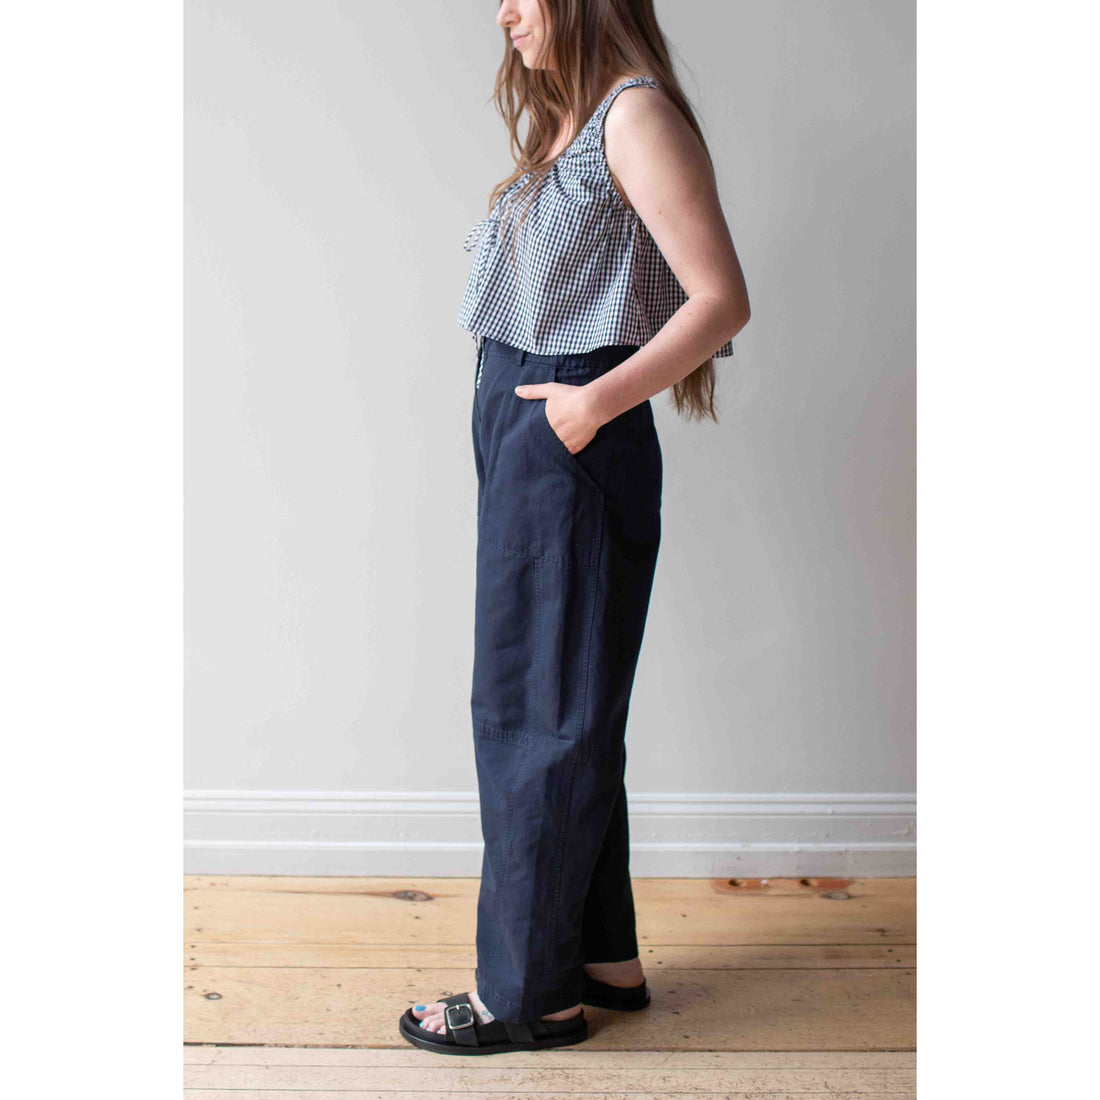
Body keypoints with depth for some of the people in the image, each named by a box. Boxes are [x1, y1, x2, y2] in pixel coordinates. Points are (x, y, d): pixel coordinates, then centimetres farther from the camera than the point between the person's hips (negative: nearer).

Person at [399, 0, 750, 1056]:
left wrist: (601, 399, -25)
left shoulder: (637, 113, -11)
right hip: (522, 441, 10)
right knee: (566, 711, 14)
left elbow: (724, 300, -18)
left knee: (537, 714, -2)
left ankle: (528, 991, 13)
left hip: (572, 449, -10)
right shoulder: (568, 126, 18)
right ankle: (605, 957, 27)